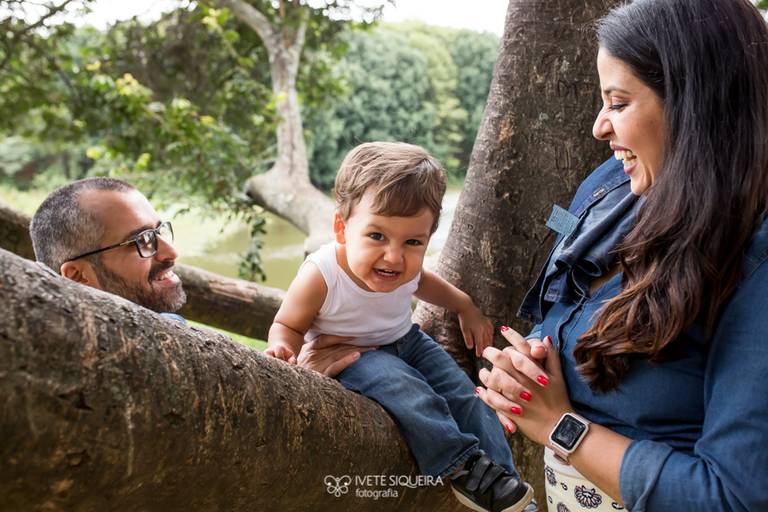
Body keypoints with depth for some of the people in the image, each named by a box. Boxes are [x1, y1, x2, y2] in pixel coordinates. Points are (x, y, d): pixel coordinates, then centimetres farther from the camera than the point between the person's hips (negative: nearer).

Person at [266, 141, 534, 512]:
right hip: (350, 355, -5)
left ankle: (501, 473, 4)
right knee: (408, 394, -30)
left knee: (463, 393, -6)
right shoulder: (320, 276, -32)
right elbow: (288, 325, -15)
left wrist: (465, 307, 8)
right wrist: (284, 347, -38)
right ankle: (462, 466, -16)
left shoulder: (405, 265, -15)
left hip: (406, 341, 6)